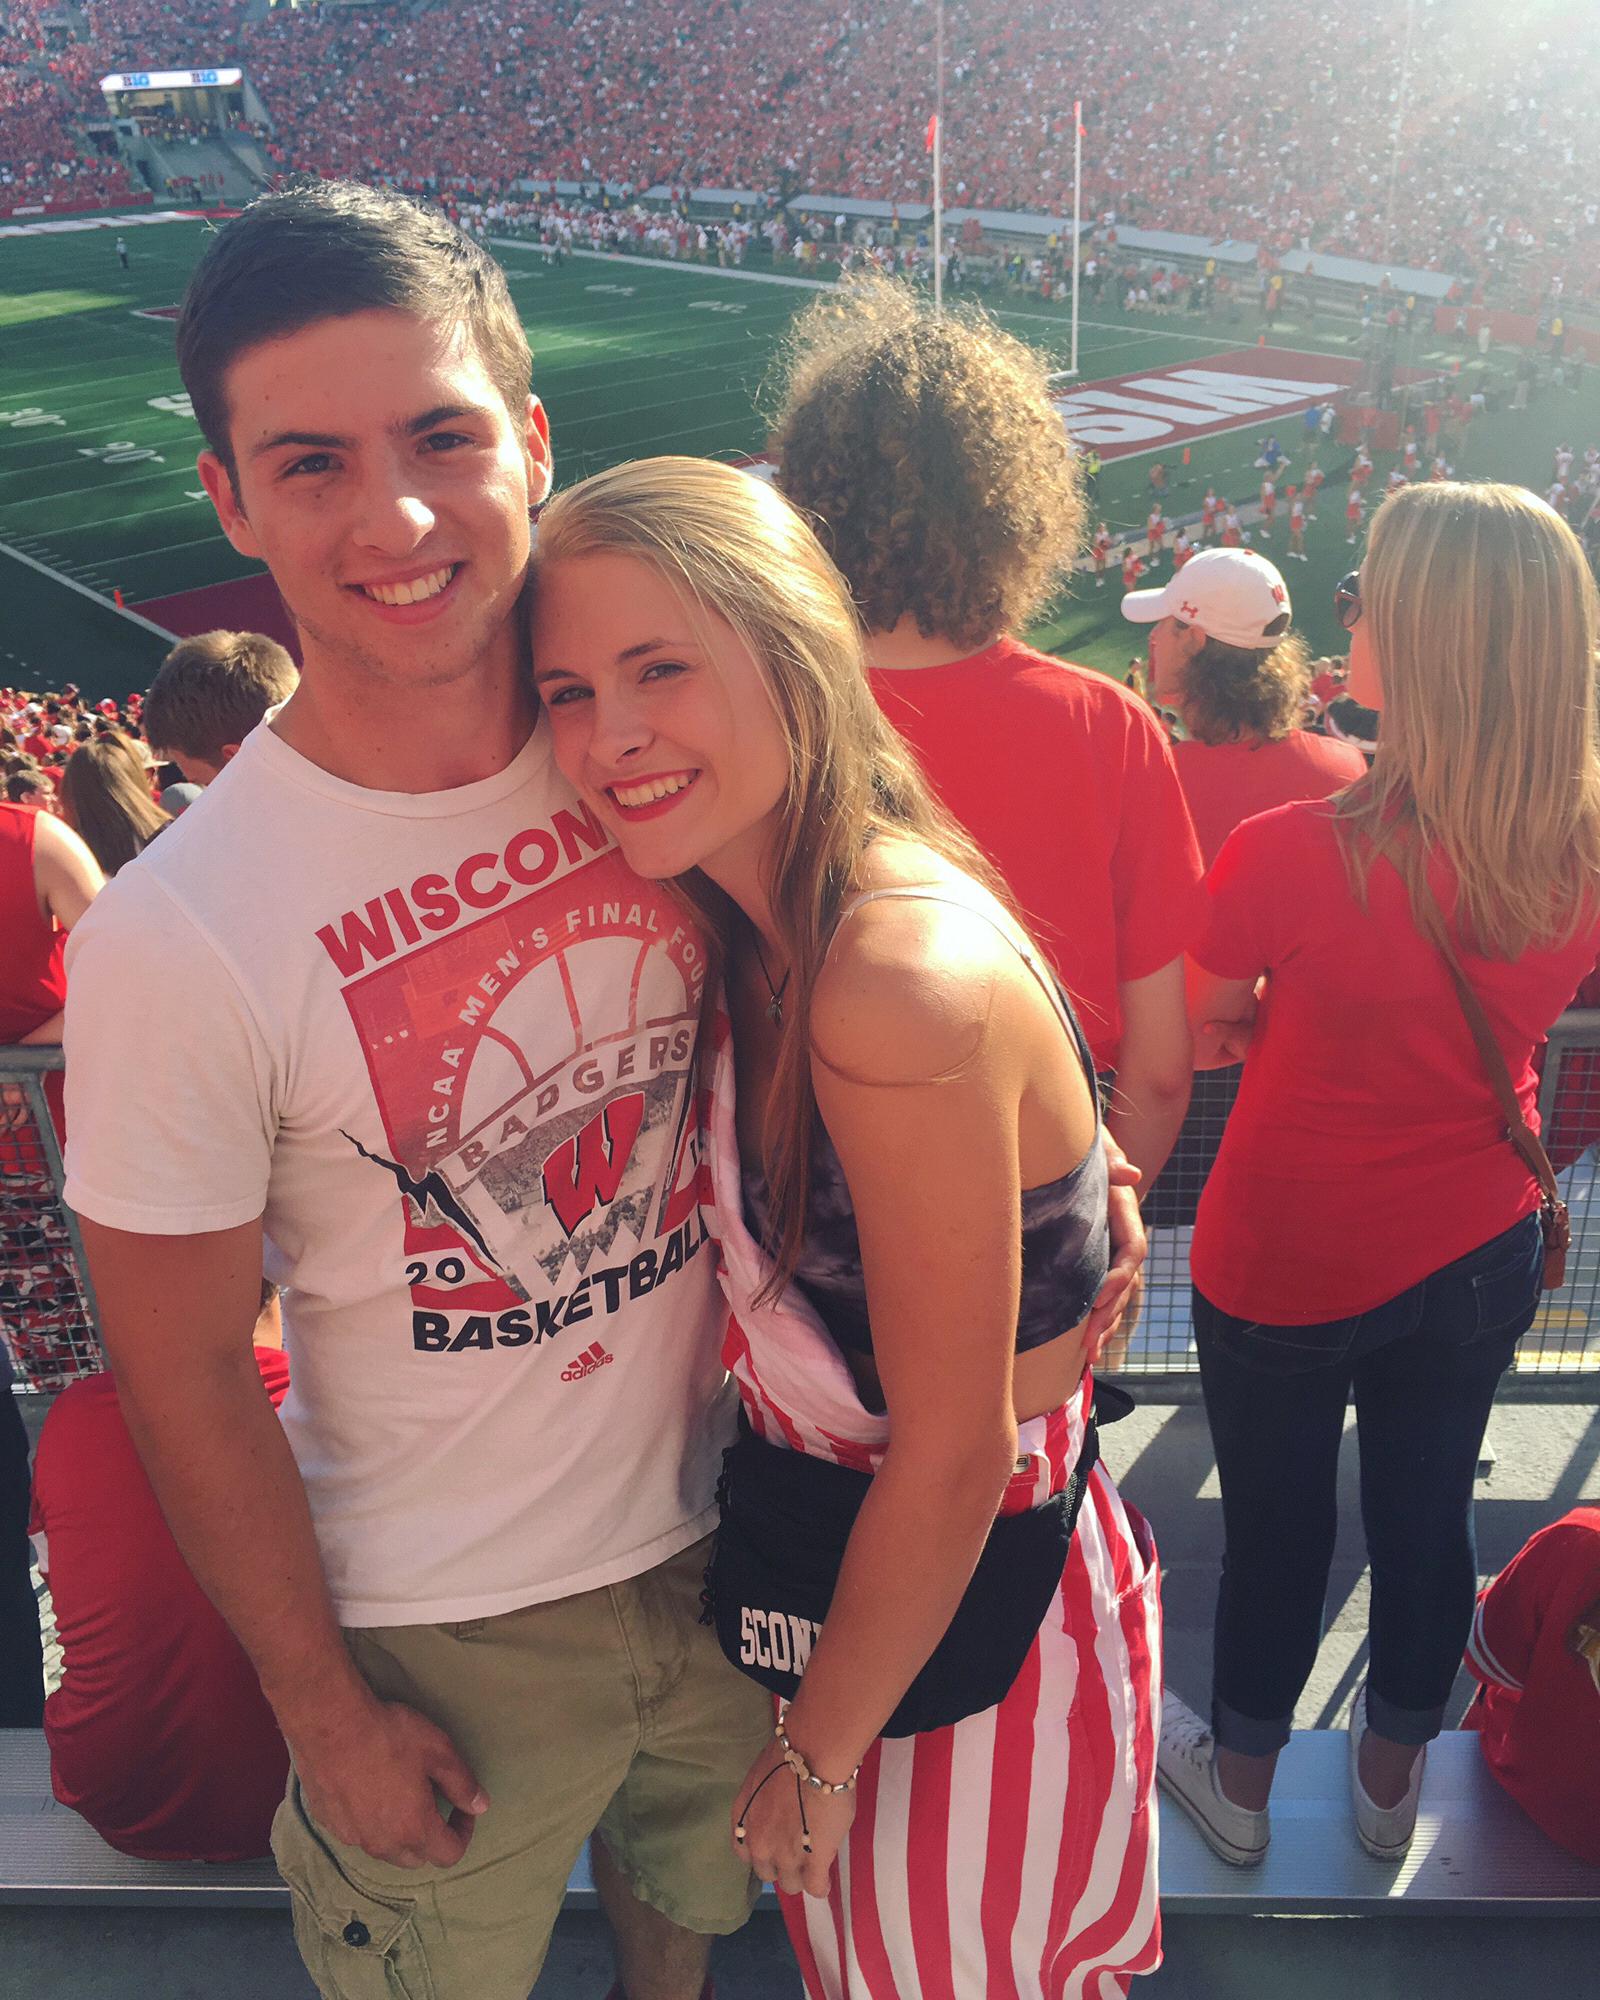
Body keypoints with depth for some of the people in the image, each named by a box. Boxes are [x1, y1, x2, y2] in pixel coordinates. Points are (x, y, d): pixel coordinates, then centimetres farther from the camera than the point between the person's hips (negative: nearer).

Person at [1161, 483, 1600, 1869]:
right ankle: (1391, 1782, 46)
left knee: (1275, 1530, 17)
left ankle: (1240, 1783, 42)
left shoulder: (1290, 856, -29)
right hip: (1480, 1250, 4)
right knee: (1426, 1518, 22)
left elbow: (1201, 1036, -12)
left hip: (1286, 1261, -3)